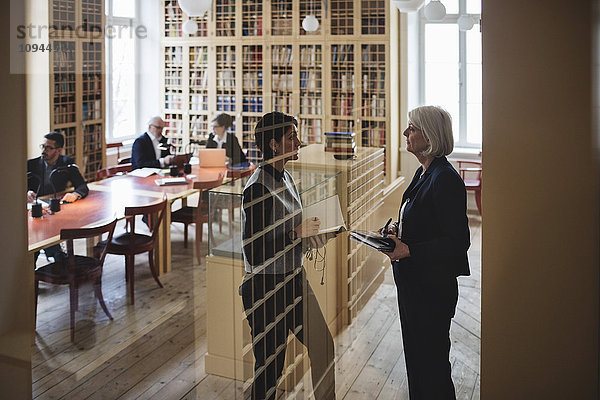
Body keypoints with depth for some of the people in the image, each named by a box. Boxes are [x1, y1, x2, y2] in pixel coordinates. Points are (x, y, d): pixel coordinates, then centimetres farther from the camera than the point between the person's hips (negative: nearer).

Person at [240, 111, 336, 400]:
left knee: (323, 344, 15)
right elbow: (254, 254, -24)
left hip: (293, 278, 9)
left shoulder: (286, 177, 8)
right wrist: (297, 233, -19)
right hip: (267, 287, -9)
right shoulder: (259, 188, -21)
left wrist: (311, 235, 2)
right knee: (270, 365, 6)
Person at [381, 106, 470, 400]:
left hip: (432, 287, -10)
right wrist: (397, 231, 3)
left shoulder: (445, 179, -20)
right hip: (411, 282, 10)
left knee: (430, 359, 5)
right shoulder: (424, 173, 10)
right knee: (414, 353, 21)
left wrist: (408, 250, -25)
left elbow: (457, 240, -22)